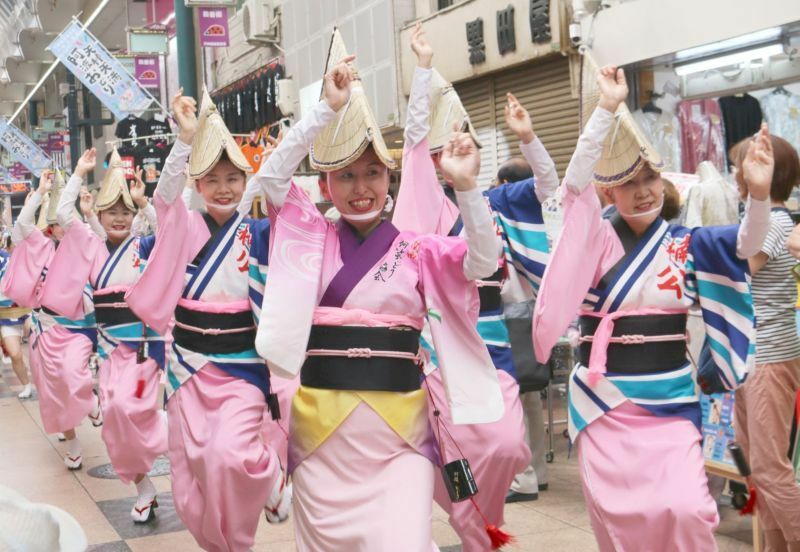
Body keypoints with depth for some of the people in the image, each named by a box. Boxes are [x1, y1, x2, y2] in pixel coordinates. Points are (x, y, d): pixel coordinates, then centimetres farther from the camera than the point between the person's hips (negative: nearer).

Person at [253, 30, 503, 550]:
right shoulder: (313, 238, 4)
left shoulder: (417, 248, 3)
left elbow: (483, 262, -10)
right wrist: (329, 106, -15)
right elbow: (272, 174, -8)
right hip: (322, 427, 1)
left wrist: (466, 187, -24)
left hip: (397, 428, -1)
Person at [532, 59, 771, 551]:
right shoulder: (599, 241, -2)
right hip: (604, 401, 0)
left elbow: (746, 243, -11)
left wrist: (759, 194, -31)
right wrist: (606, 108, -21)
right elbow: (575, 183, -15)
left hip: (668, 401, 0)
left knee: (683, 509, -14)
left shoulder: (687, 245, 2)